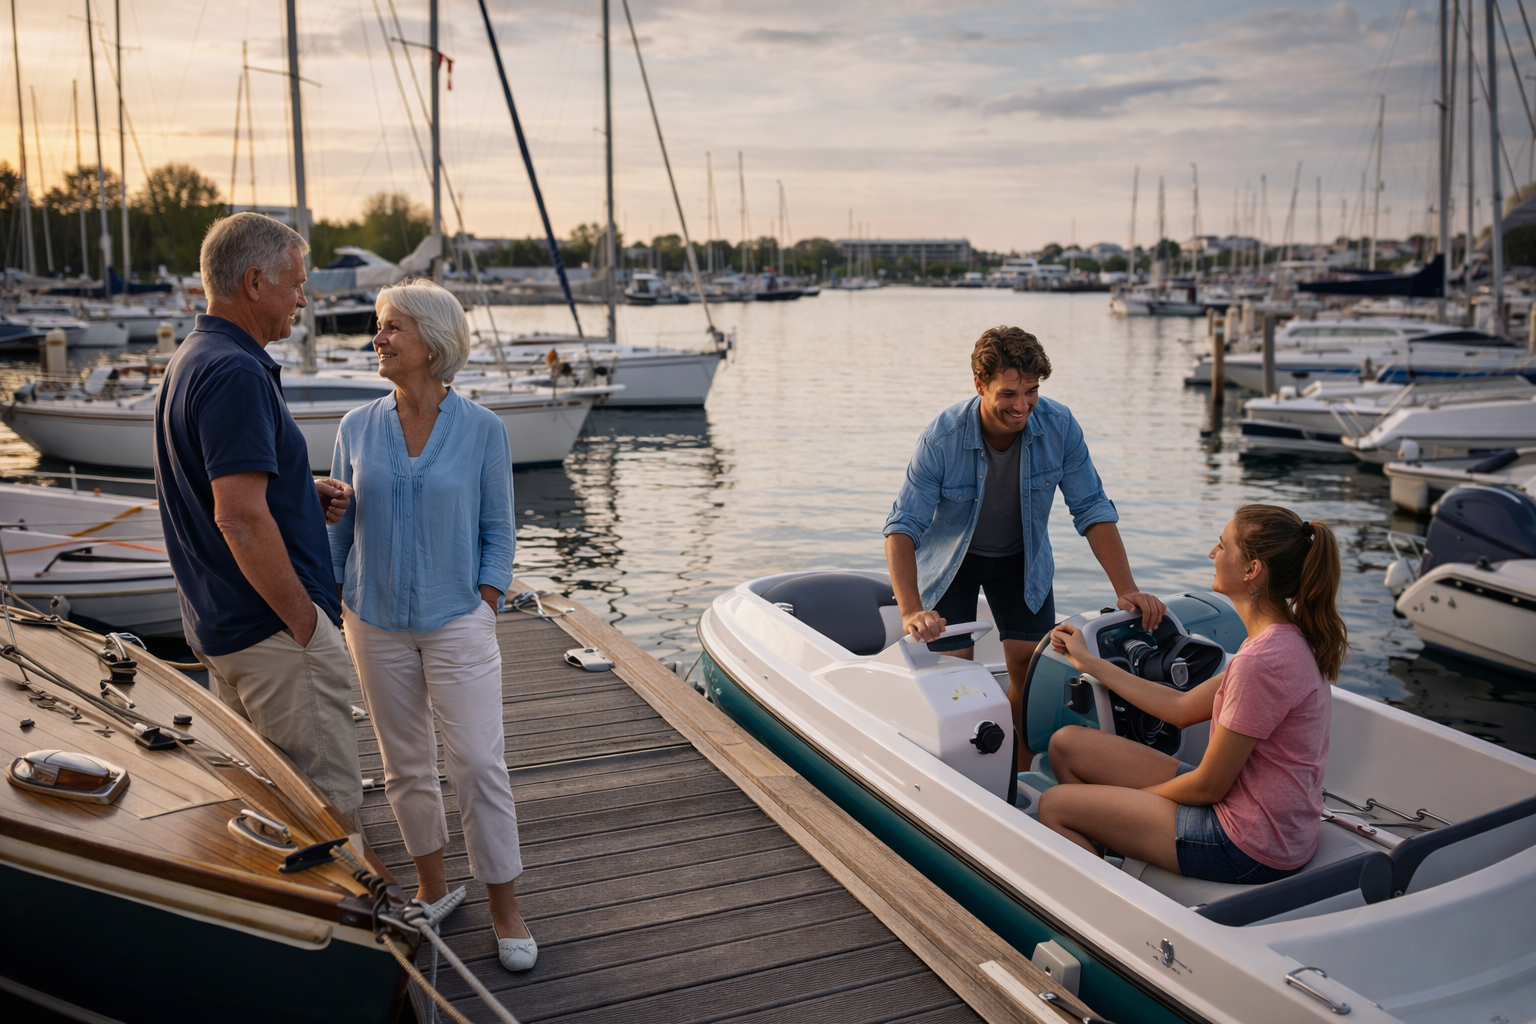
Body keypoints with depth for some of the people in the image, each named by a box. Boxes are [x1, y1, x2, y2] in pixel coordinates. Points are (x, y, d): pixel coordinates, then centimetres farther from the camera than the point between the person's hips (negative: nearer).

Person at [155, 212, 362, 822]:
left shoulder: (191, 359, 13)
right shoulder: (235, 373, -21)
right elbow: (240, 519, -27)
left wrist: (306, 494, 7)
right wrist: (304, 621, -18)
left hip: (220, 624, 11)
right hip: (270, 630, -11)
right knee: (328, 799, 0)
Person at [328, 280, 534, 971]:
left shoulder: (481, 429, -4)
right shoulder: (357, 429, 2)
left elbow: (497, 532, 0)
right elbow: (340, 530, 8)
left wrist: (486, 613, -7)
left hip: (457, 621, -3)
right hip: (377, 624, 3)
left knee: (479, 763, -5)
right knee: (405, 764, 12)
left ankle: (503, 907, 9)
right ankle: (432, 884, 31)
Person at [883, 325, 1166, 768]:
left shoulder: (1059, 425, -24)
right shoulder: (942, 438, -31)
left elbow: (1093, 511, -16)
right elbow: (902, 528, -31)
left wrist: (1126, 589, -24)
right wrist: (911, 612, -44)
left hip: (1021, 559, 3)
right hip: (951, 559, -2)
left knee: (1030, 668, -4)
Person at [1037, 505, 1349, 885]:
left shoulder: (1262, 661, -27)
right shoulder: (1285, 639, 5)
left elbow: (1209, 786, -20)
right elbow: (1184, 708, 13)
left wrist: (1133, 795, 0)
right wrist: (1090, 662, 18)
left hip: (1251, 849, -10)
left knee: (1054, 805, -2)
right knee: (1067, 743, 9)